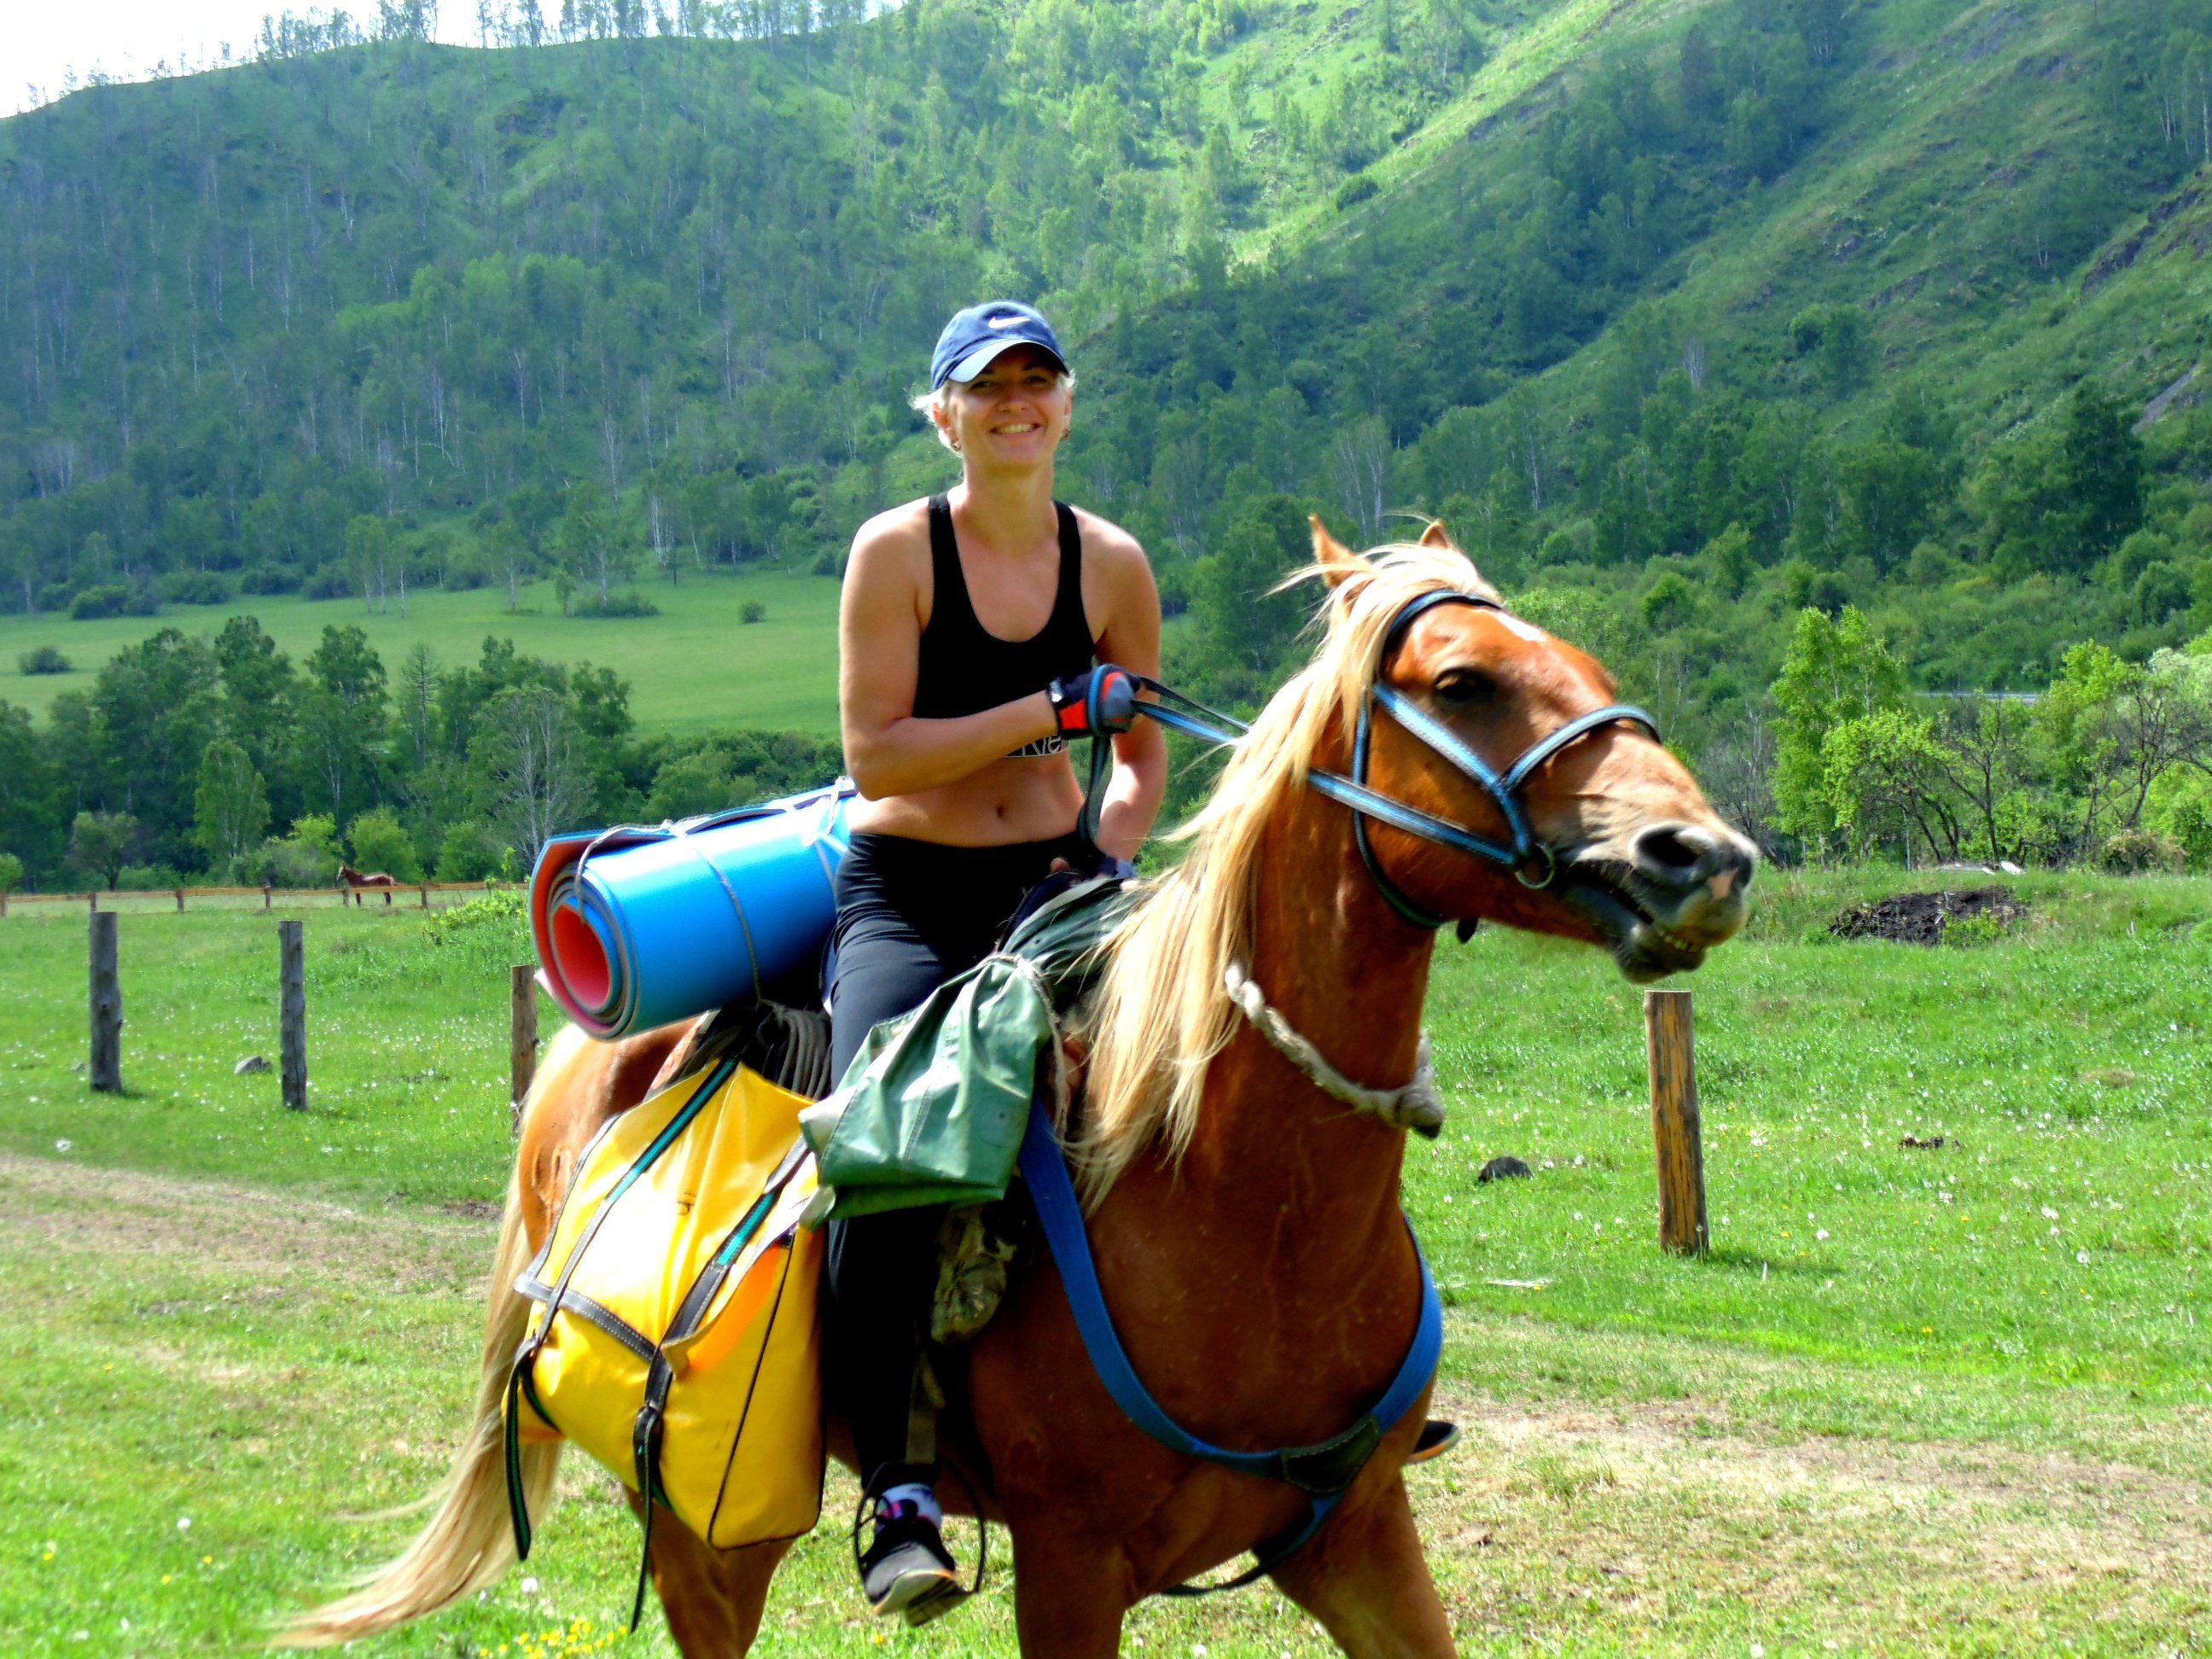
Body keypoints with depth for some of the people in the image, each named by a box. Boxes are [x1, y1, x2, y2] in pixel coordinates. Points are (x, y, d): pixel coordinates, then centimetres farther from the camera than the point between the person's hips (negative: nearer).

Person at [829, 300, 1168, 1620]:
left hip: (1052, 882, 4)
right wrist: (1056, 710, -17)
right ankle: (899, 1498, -28)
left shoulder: (1111, 564, 7)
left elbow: (1142, 754, 15)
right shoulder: (897, 551, -4)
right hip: (905, 892, -4)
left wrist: (1109, 853, -6)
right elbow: (875, 755, -12)